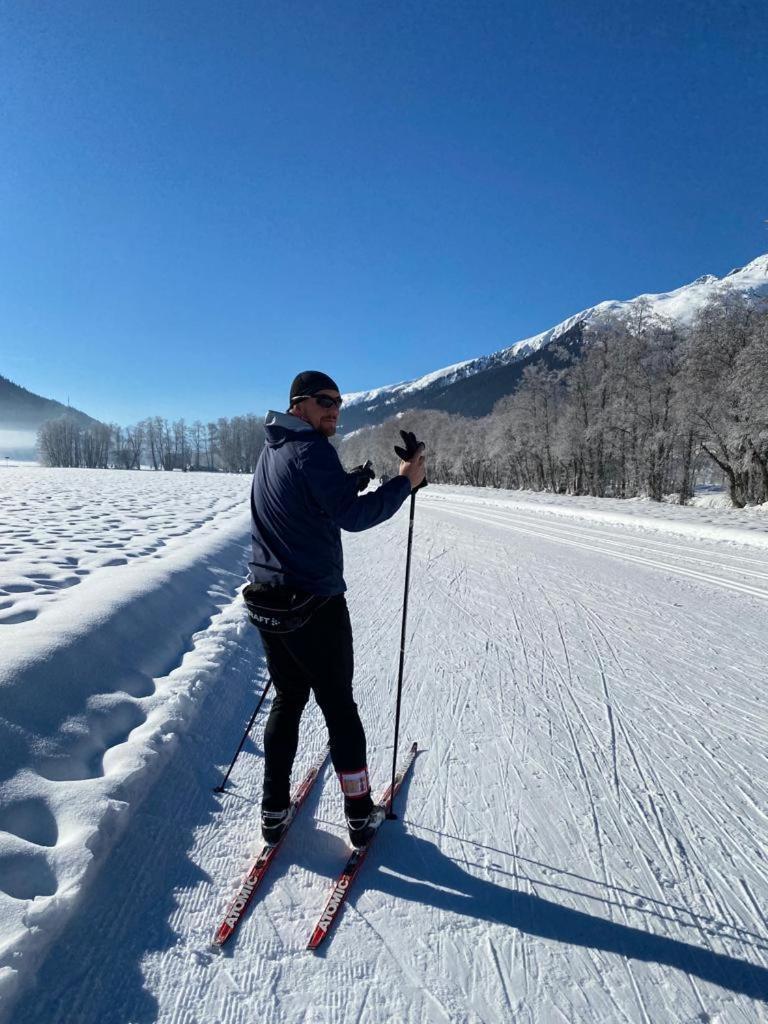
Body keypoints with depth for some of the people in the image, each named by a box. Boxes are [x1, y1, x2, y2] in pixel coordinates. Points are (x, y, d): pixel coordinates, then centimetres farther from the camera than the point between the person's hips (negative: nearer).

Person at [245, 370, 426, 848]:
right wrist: (405, 482, -11)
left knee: (288, 700, 20)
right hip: (315, 607, -8)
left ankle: (275, 811, 27)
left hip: (269, 604, 8)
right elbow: (353, 516, -19)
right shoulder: (312, 449, -16)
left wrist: (351, 480, 12)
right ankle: (360, 813, 23)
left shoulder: (271, 450, 12)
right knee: (339, 706, 8)